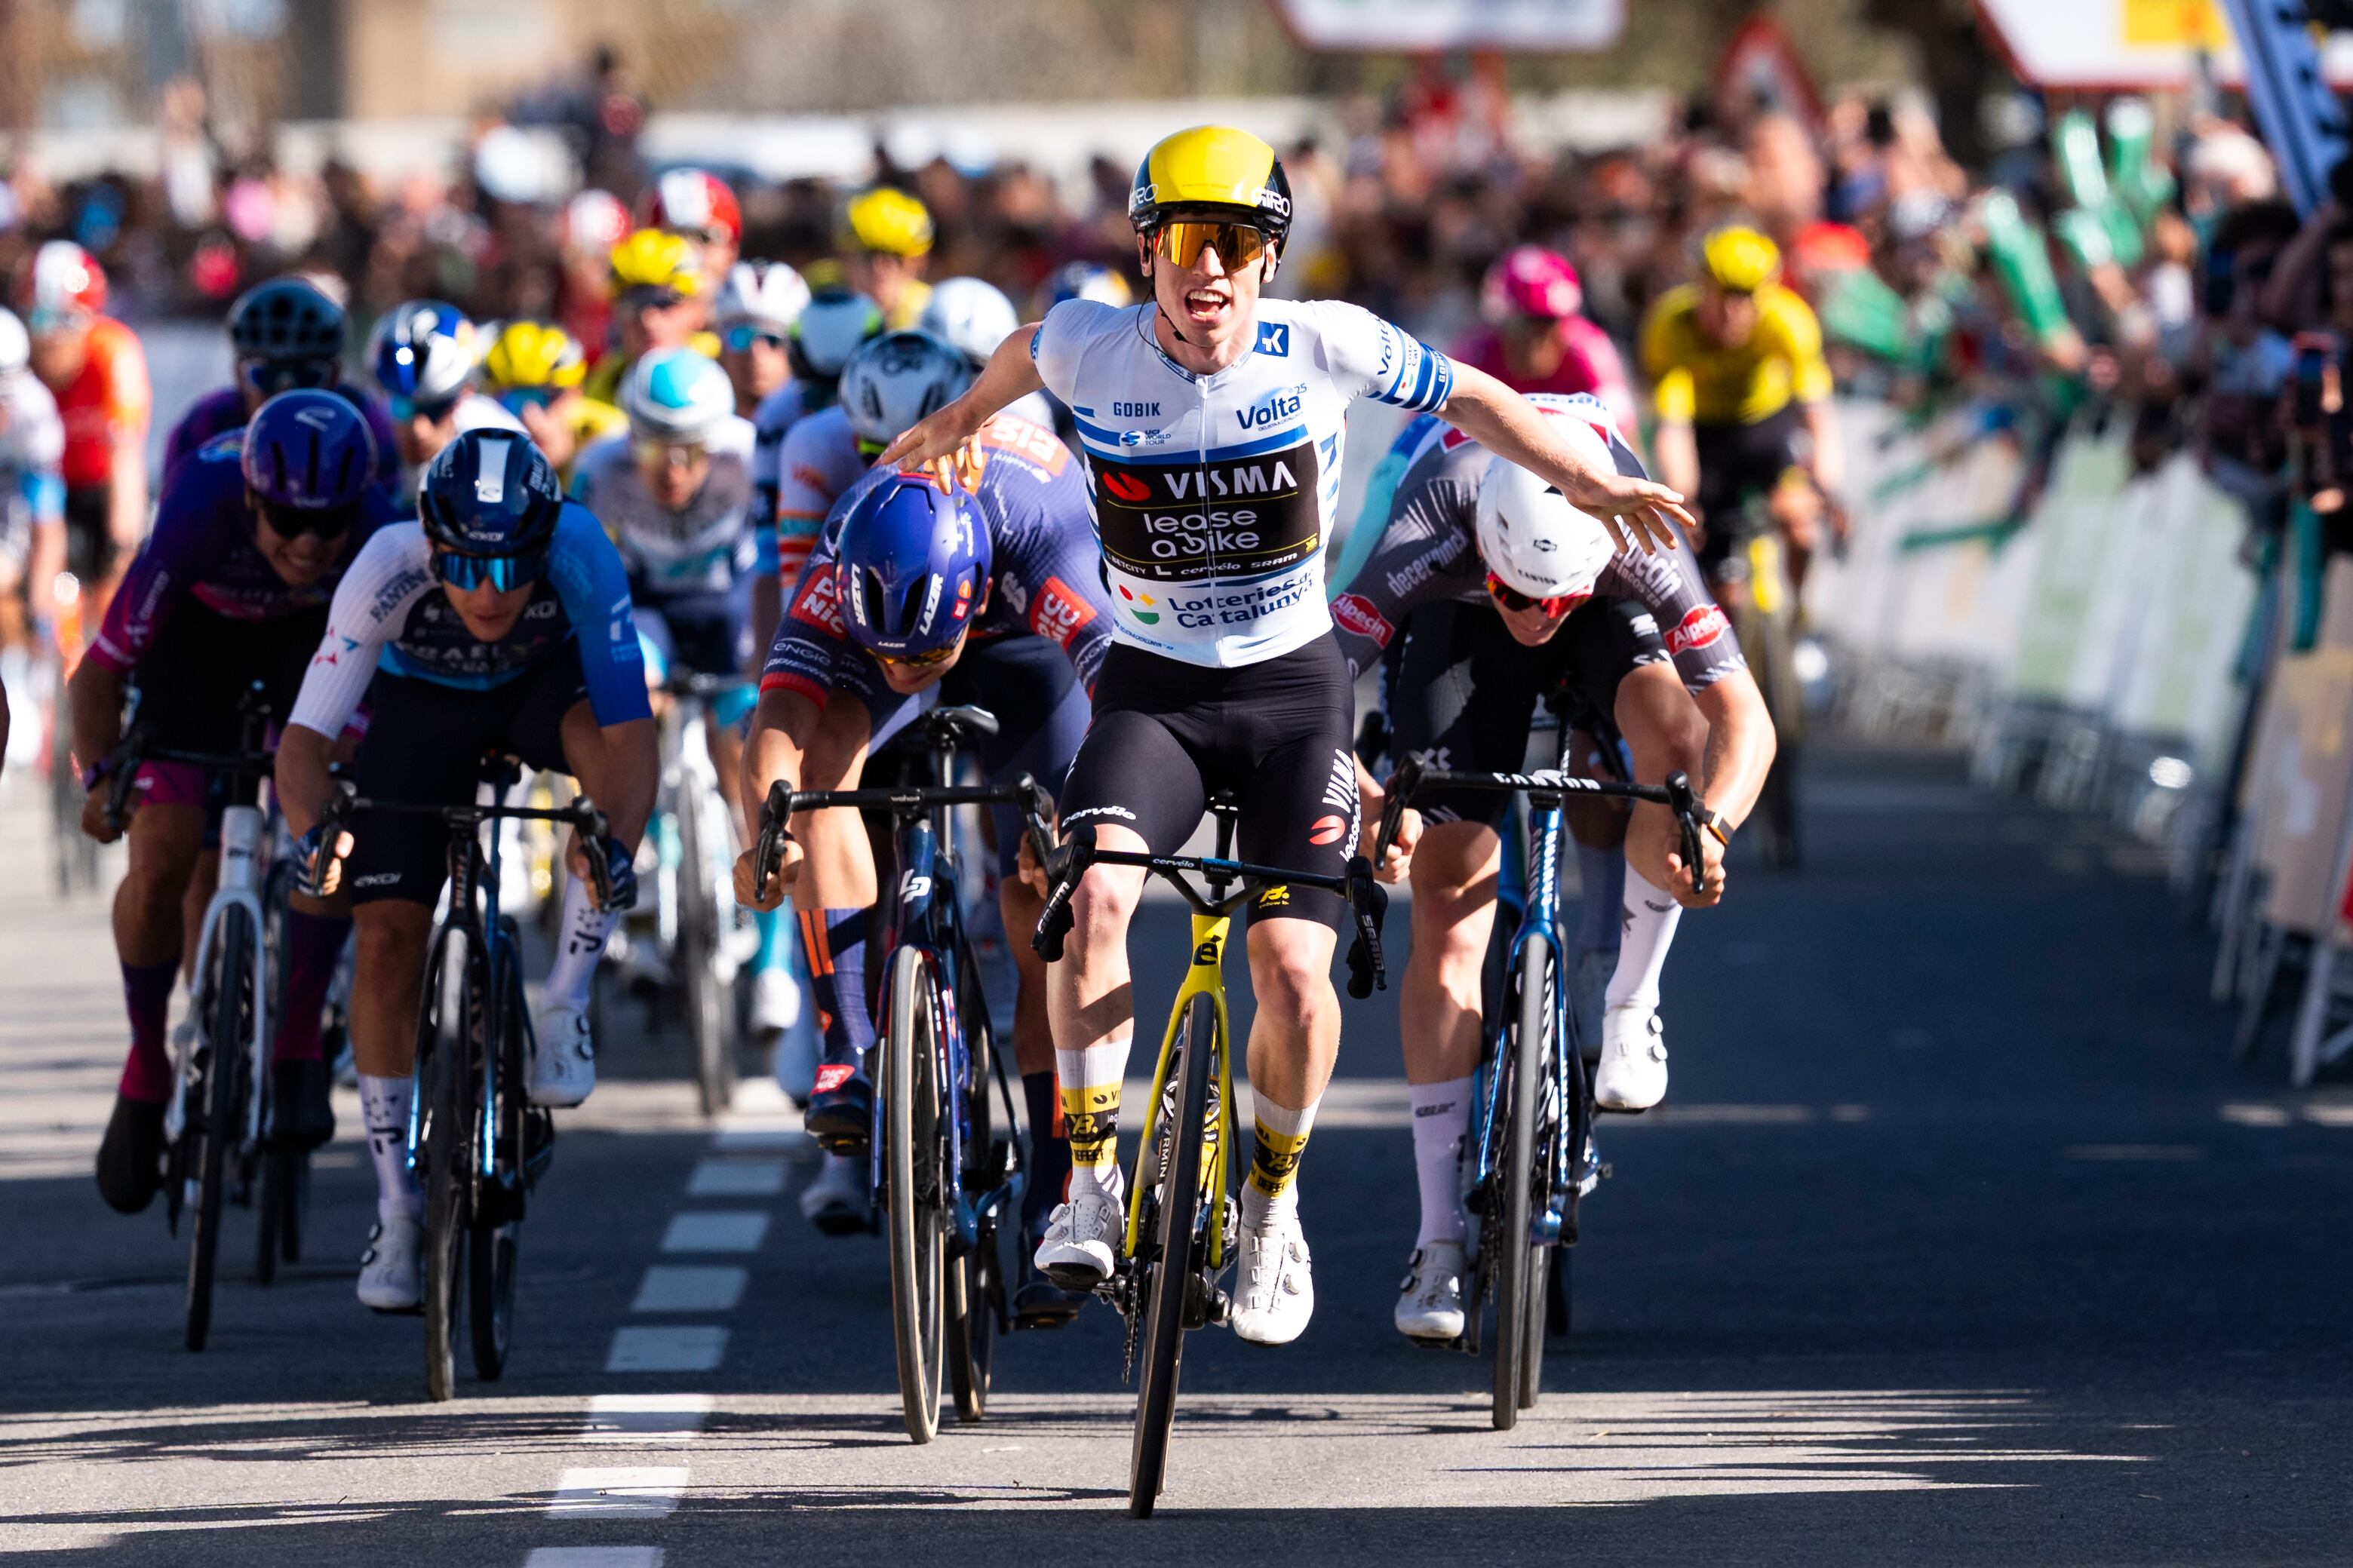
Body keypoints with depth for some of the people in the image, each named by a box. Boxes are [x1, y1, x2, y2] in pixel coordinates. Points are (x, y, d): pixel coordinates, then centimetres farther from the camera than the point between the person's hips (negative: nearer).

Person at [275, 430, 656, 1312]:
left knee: (605, 742, -35)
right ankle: (395, 1204, 4)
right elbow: (305, 738, -35)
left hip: (544, 680, 0)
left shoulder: (578, 554, -37)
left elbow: (631, 732, -39)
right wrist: (312, 835, -54)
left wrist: (617, 843, -57)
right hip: (423, 699, 0)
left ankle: (567, 1007, -18)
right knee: (387, 936, -11)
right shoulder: (389, 570, -36)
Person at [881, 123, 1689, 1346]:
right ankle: (1090, 1187, -19)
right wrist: (954, 426, 32)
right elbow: (1021, 353, 14)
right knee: (1095, 893, -28)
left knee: (1295, 970, -12)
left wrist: (1591, 483, 9)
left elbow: (1471, 400, 3)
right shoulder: (1090, 348, -11)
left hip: (1291, 691, 0)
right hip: (1151, 687, 0)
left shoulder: (1322, 346, -14)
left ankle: (1272, 1202, 15)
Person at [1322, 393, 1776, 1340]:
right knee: (1449, 907, -10)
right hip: (1458, 627, 0)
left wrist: (1712, 825, -61)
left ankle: (1629, 1007, -11)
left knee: (1676, 731, -34)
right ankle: (1440, 1242, -5)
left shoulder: (1640, 543, -39)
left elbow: (1746, 716, -43)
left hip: (1611, 617, 0)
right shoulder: (1430, 544, -41)